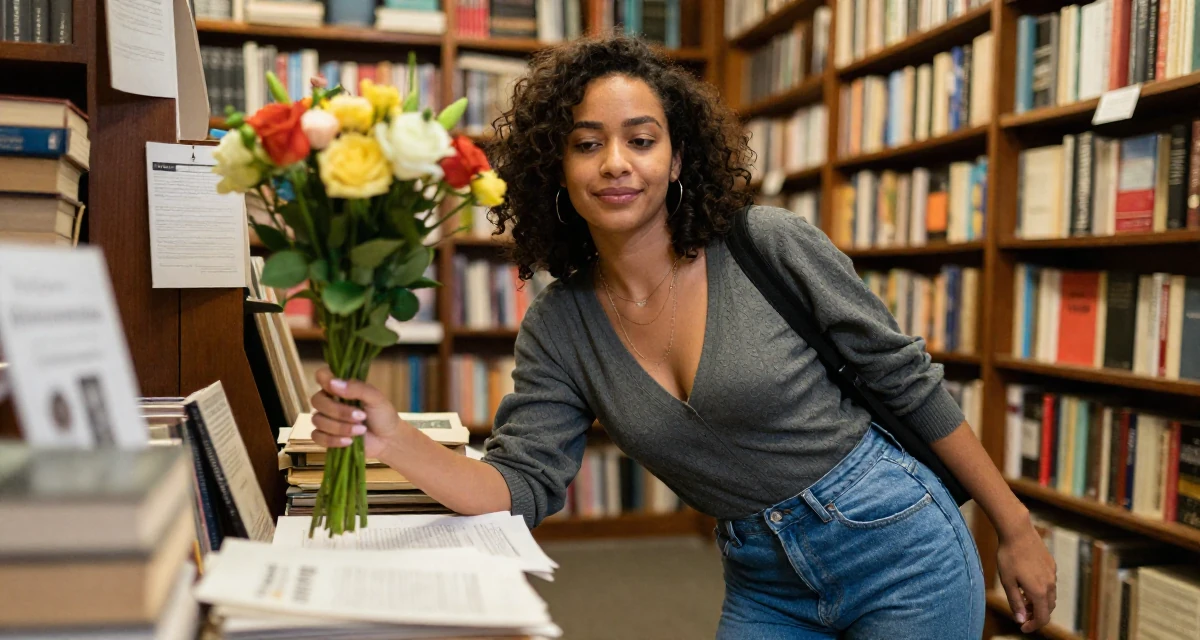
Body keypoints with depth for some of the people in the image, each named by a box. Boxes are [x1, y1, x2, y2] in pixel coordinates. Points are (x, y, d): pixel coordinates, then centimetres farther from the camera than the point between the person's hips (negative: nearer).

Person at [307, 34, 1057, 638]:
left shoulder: (770, 245, -16)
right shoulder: (558, 328, -5)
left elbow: (909, 380, -7)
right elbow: (524, 485, -10)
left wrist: (1017, 529, -2)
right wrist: (396, 440, -28)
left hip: (897, 544, -3)